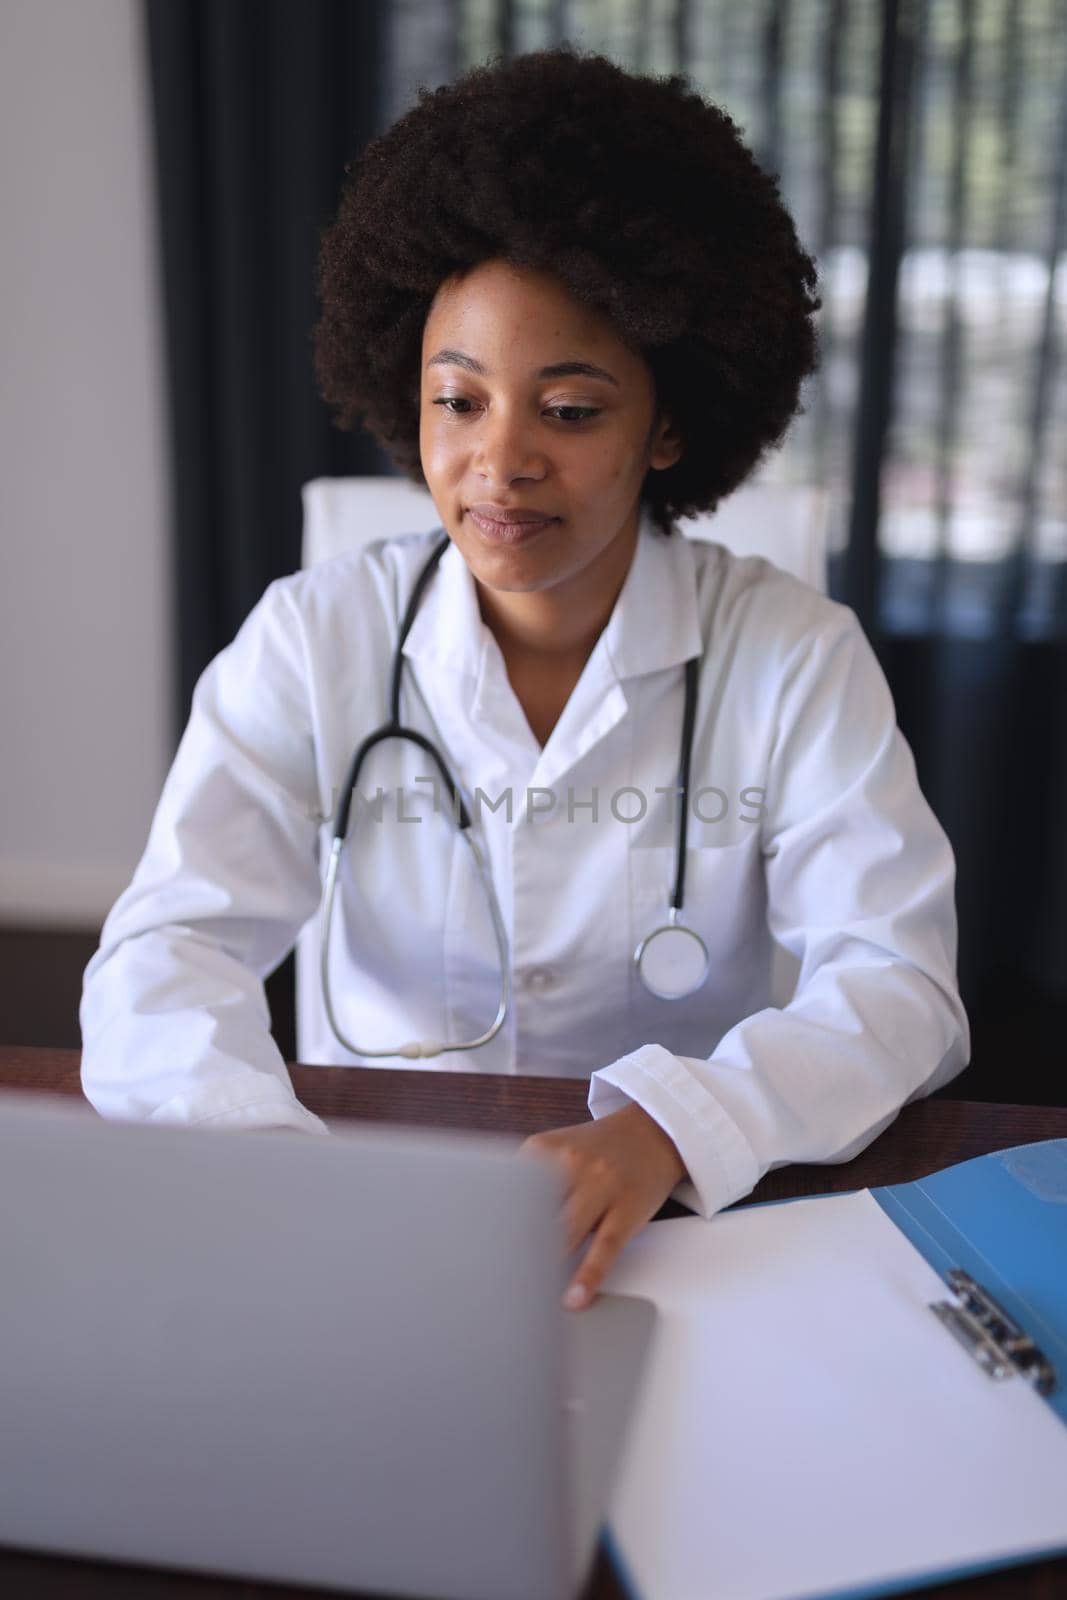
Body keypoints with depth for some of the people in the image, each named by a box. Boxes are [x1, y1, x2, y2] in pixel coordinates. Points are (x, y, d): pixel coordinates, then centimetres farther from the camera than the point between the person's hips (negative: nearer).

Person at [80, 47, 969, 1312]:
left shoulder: (794, 654, -6)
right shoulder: (314, 638, -4)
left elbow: (897, 981, -12)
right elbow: (163, 954, -11)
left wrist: (665, 1129, -31)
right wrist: (276, 1157, -32)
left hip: (691, 1221, 0)